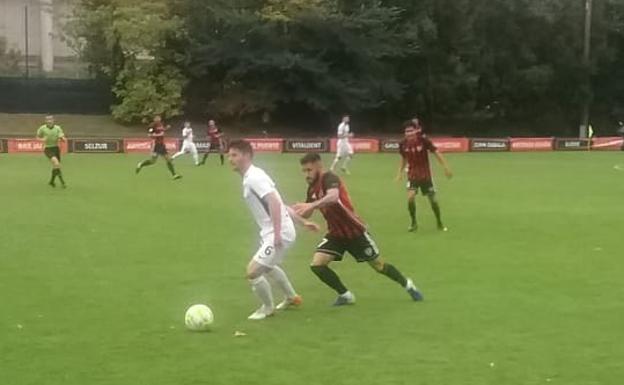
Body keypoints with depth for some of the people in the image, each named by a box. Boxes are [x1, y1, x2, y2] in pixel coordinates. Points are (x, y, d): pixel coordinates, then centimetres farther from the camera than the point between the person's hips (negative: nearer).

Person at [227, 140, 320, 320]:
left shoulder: (254, 177, -17)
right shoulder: (250, 177, 14)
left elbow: (275, 202, -28)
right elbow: (279, 203, 17)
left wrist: (277, 234, -31)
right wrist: (303, 221, 19)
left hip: (279, 234, -11)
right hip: (271, 233, 11)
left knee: (252, 272, -11)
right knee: (267, 266, 33)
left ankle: (268, 308, 13)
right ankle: (292, 298, 51)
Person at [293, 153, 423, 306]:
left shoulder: (329, 178, -24)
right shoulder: (312, 188, 1)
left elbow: (333, 196, -46)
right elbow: (305, 213, 6)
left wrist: (312, 205, -58)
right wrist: (293, 210, -14)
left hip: (355, 232, -6)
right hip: (336, 234, 6)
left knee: (378, 265, 8)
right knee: (317, 264, -12)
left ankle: (408, 286, 33)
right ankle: (345, 295, 6)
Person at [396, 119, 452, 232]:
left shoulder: (424, 140, -15)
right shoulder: (403, 144, -8)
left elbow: (436, 153, -11)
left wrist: (446, 167, -17)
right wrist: (400, 173, 7)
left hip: (426, 175, -1)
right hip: (412, 175, 1)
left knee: (433, 200, 4)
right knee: (410, 198, -19)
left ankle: (440, 223, 26)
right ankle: (413, 223, 2)